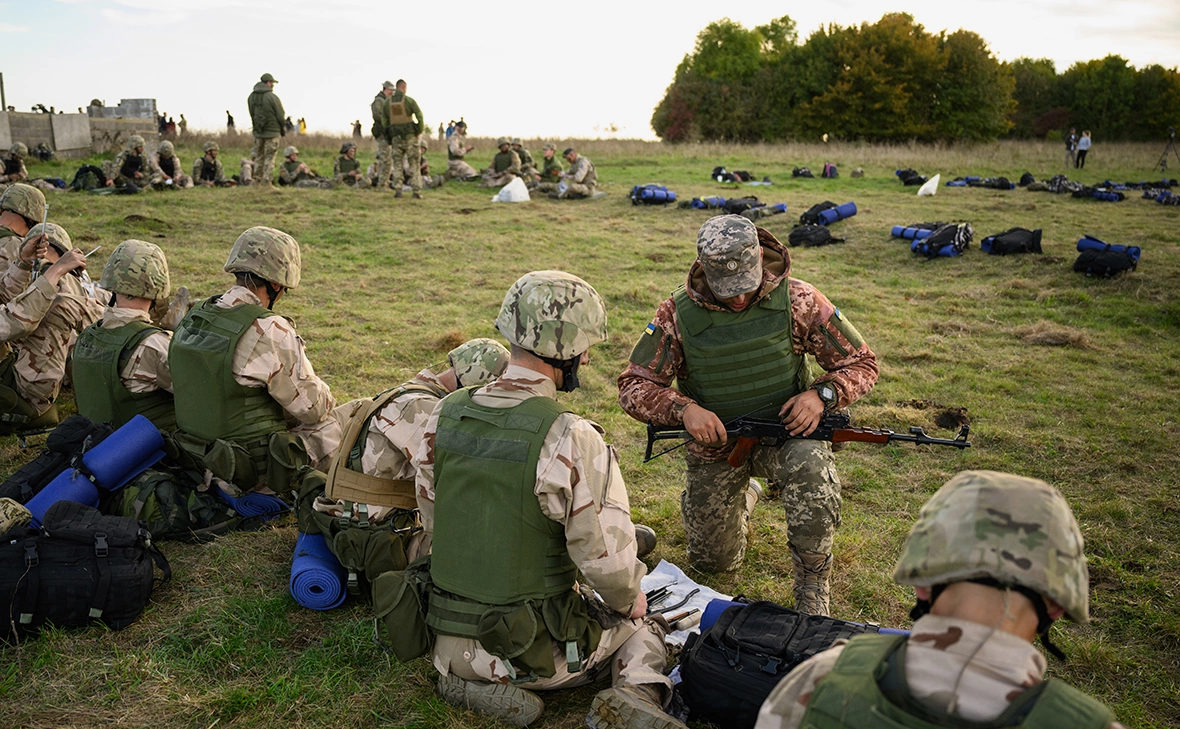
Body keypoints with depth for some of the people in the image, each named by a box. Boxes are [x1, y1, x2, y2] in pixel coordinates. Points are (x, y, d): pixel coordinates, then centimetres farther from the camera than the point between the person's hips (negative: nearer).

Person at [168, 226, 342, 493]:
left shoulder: (191, 320, 1)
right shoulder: (270, 332, -23)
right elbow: (312, 407, -16)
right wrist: (325, 395, 7)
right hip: (257, 475, -8)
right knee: (329, 426, 14)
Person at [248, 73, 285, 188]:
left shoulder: (251, 97, 5)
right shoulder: (272, 97, -13)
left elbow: (252, 114, 6)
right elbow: (280, 115, -9)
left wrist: (257, 126, 13)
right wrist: (283, 129, 6)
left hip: (257, 132, 5)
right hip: (272, 132, -5)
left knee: (258, 157, 14)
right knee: (269, 158, -1)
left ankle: (257, 181, 16)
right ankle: (267, 182, -2)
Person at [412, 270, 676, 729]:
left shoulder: (445, 416, -5)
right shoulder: (571, 440, -23)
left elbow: (432, 523, 6)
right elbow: (607, 557, -20)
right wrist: (629, 601, 3)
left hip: (450, 640, 5)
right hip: (537, 651, -4)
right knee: (643, 625, 21)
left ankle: (478, 684, 9)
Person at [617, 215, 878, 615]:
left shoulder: (798, 300, -15)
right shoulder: (677, 314, -15)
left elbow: (861, 363, -6)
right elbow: (633, 387, -12)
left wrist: (821, 394, -26)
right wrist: (683, 408, -31)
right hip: (713, 443, 2)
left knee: (810, 462, -38)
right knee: (713, 561, 12)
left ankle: (813, 583, -17)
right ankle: (745, 498, 46)